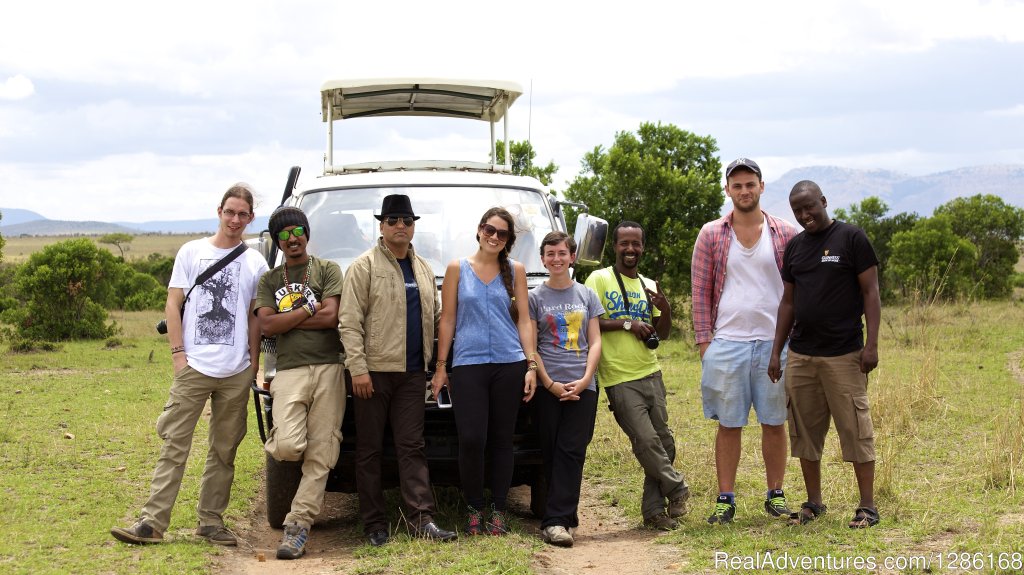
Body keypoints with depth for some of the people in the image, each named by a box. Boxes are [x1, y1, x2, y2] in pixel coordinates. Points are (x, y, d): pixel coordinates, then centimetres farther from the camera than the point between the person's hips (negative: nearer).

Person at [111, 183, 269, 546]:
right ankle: (152, 522, -6)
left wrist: (254, 362, 4)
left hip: (236, 372, 2)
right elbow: (173, 304, 4)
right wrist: (178, 352, -5)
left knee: (224, 451, 7)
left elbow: (255, 318, 12)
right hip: (194, 366, -2)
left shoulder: (255, 263, 10)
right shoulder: (192, 252, 7)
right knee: (174, 445, -6)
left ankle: (211, 522, 15)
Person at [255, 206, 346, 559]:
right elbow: (267, 326, 3)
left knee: (320, 454, -5)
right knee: (288, 446, -19)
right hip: (289, 371, 1)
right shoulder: (269, 280, 18)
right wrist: (309, 309, -1)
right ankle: (275, 442, 17)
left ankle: (298, 525, -1)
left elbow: (331, 317, -4)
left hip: (328, 369, -1)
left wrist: (286, 319, 1)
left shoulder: (327, 270, 11)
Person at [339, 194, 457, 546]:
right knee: (370, 449, 2)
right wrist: (357, 367, -17)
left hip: (412, 372, 5)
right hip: (373, 370, -5)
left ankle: (422, 517, 1)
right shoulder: (364, 266, -2)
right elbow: (350, 322, -9)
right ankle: (374, 523, 7)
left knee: (411, 446, 3)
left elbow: (436, 315, 20)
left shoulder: (423, 269, 16)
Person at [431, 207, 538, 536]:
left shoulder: (515, 271, 10)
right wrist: (440, 367, 3)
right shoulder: (458, 269, 6)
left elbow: (524, 320, 9)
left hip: (509, 364, 1)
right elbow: (447, 320, 6)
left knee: (501, 441, 5)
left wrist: (531, 365, 1)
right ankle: (474, 510, 7)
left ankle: (498, 512, 14)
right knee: (471, 440, -10)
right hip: (468, 364, -1)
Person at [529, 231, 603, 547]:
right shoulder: (535, 297, 6)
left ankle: (556, 520, -9)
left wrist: (585, 379, -6)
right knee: (552, 452, -2)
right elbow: (529, 346, 2)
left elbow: (595, 342, 8)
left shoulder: (587, 295, 12)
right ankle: (565, 516, 3)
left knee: (571, 451, -7)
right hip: (548, 386, -1)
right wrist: (550, 383, -8)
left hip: (582, 387, 1)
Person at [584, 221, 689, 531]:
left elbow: (661, 333, 16)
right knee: (647, 442, -10)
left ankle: (654, 509, 14)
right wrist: (627, 323, -14)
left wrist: (665, 310, -2)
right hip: (620, 380, -6)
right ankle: (677, 489, 12)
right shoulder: (599, 279, -2)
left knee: (664, 443, 5)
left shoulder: (649, 286, 15)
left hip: (650, 374, 6)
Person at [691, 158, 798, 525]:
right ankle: (725, 500, 10)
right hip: (726, 343, 0)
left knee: (774, 422, 6)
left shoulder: (786, 235, 5)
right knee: (728, 424, 4)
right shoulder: (711, 235, 5)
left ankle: (775, 496, 17)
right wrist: (703, 340, -3)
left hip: (774, 342, 1)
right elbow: (701, 290, 4)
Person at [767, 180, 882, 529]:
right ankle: (813, 503, 21)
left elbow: (870, 293, -5)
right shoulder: (794, 247, 13)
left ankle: (867, 507, 5)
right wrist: (775, 352, 12)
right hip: (801, 355, 6)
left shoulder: (851, 238, -3)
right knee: (805, 431, 9)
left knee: (855, 429, -2)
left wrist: (872, 344, -13)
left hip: (844, 355, -6)